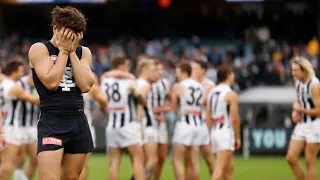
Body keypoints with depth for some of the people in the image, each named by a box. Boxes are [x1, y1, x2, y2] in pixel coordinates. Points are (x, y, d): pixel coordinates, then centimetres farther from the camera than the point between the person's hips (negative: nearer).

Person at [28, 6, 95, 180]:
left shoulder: (83, 52, 11)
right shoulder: (39, 49, -3)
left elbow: (85, 85, -4)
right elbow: (51, 82, -15)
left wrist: (72, 52, -4)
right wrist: (64, 50, -9)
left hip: (78, 121, 5)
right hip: (51, 122, -5)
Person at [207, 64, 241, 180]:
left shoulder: (211, 93, 11)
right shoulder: (231, 95, -11)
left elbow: (208, 117, 12)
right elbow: (235, 119, -13)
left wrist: (211, 135, 17)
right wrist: (237, 137, -4)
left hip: (215, 132, 8)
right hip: (226, 132, -8)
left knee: (229, 167, 19)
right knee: (220, 168, -11)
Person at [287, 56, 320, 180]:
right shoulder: (298, 83, 7)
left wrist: (300, 110, -12)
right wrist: (295, 113, 3)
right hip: (302, 124, 8)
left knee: (310, 161, -3)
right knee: (291, 158, 1)